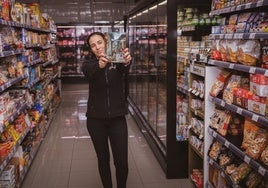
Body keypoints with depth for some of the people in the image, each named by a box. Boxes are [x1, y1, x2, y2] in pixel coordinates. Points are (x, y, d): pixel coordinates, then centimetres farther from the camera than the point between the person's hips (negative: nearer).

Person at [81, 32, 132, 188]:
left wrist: (127, 62, -52)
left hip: (117, 118, 0)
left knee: (122, 161, 0)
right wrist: (100, 65, -51)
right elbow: (89, 71, -27)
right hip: (96, 119, 1)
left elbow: (125, 70, -26)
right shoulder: (89, 64, -2)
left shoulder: (117, 62, -2)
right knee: (103, 159, 13)